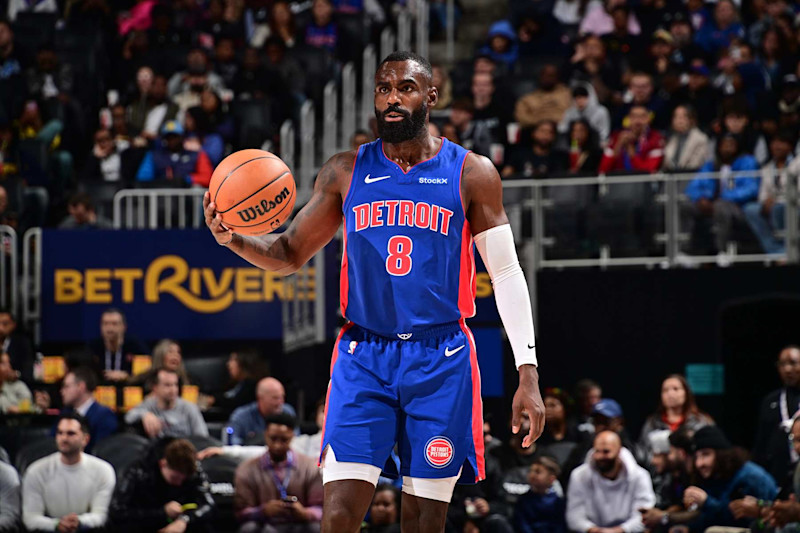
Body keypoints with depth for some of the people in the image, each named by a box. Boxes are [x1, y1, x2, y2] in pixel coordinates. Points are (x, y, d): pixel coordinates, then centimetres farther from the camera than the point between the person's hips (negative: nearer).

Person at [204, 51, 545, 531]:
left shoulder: (471, 174, 1)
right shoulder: (345, 172, 7)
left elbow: (506, 273, 3)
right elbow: (289, 255, 13)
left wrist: (528, 370, -4)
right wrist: (233, 239, -9)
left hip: (441, 363, -1)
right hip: (363, 359, 1)